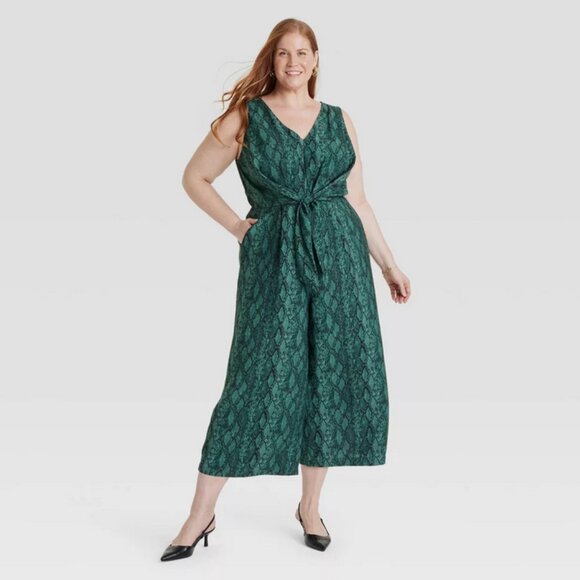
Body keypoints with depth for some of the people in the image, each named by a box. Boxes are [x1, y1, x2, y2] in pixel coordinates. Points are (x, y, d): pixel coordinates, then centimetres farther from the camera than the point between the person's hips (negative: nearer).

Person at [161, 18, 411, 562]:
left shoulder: (339, 121, 12)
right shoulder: (244, 117, 3)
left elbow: (357, 201, 14)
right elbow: (195, 177, 9)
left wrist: (389, 265, 12)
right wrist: (236, 226, 1)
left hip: (340, 254, 3)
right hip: (275, 258, -3)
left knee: (334, 375, 4)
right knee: (259, 378, -5)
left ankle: (310, 506, 21)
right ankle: (201, 515, 8)